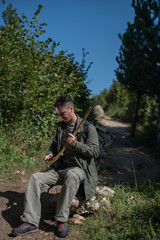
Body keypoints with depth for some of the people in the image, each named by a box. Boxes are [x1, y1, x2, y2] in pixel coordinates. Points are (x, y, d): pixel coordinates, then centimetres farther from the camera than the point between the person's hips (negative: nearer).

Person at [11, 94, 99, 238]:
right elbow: (55, 144, 27)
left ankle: (62, 220, -27)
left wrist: (76, 144, -23)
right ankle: (31, 222, -13)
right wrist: (50, 153, 4)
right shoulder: (61, 126, 13)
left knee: (71, 175, -40)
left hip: (79, 168, -5)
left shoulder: (88, 127, -6)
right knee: (36, 178, -15)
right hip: (60, 167, 6)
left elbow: (95, 151, -11)